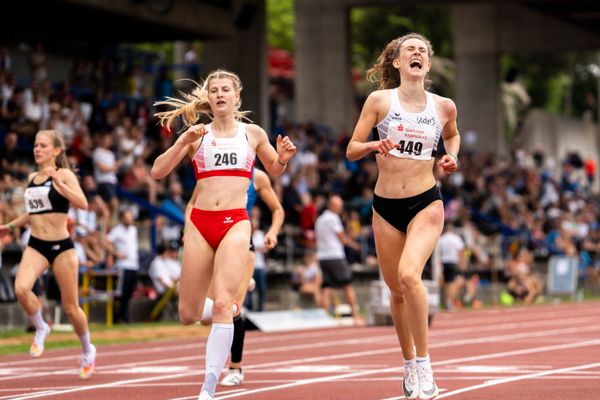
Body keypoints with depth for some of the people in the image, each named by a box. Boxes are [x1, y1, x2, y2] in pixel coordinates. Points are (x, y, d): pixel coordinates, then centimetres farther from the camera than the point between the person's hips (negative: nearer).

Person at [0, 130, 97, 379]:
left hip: (61, 246, -4)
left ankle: (88, 351, 28)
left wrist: (58, 183, -29)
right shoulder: (32, 178, 11)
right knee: (21, 288, -25)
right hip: (35, 246, 4)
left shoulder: (64, 175, -6)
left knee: (70, 307, 3)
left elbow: (82, 204, -22)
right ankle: (40, 329, 2)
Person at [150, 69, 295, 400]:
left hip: (235, 223, -2)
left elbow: (274, 170, 25)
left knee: (222, 304, -19)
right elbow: (157, 172, 3)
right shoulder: (197, 135, 9)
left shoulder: (253, 133, 10)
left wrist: (283, 158, 2)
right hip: (199, 223, 2)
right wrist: (183, 142, -11)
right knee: (187, 315, 2)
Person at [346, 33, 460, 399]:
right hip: (386, 206, 2)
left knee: (409, 275, -25)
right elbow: (352, 150, -2)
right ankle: (409, 365, 30)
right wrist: (375, 146, -22)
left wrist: (452, 156, 2)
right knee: (397, 291, 10)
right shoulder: (380, 100, -3)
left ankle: (424, 364, -16)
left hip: (426, 203, -2)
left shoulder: (444, 106, 0)